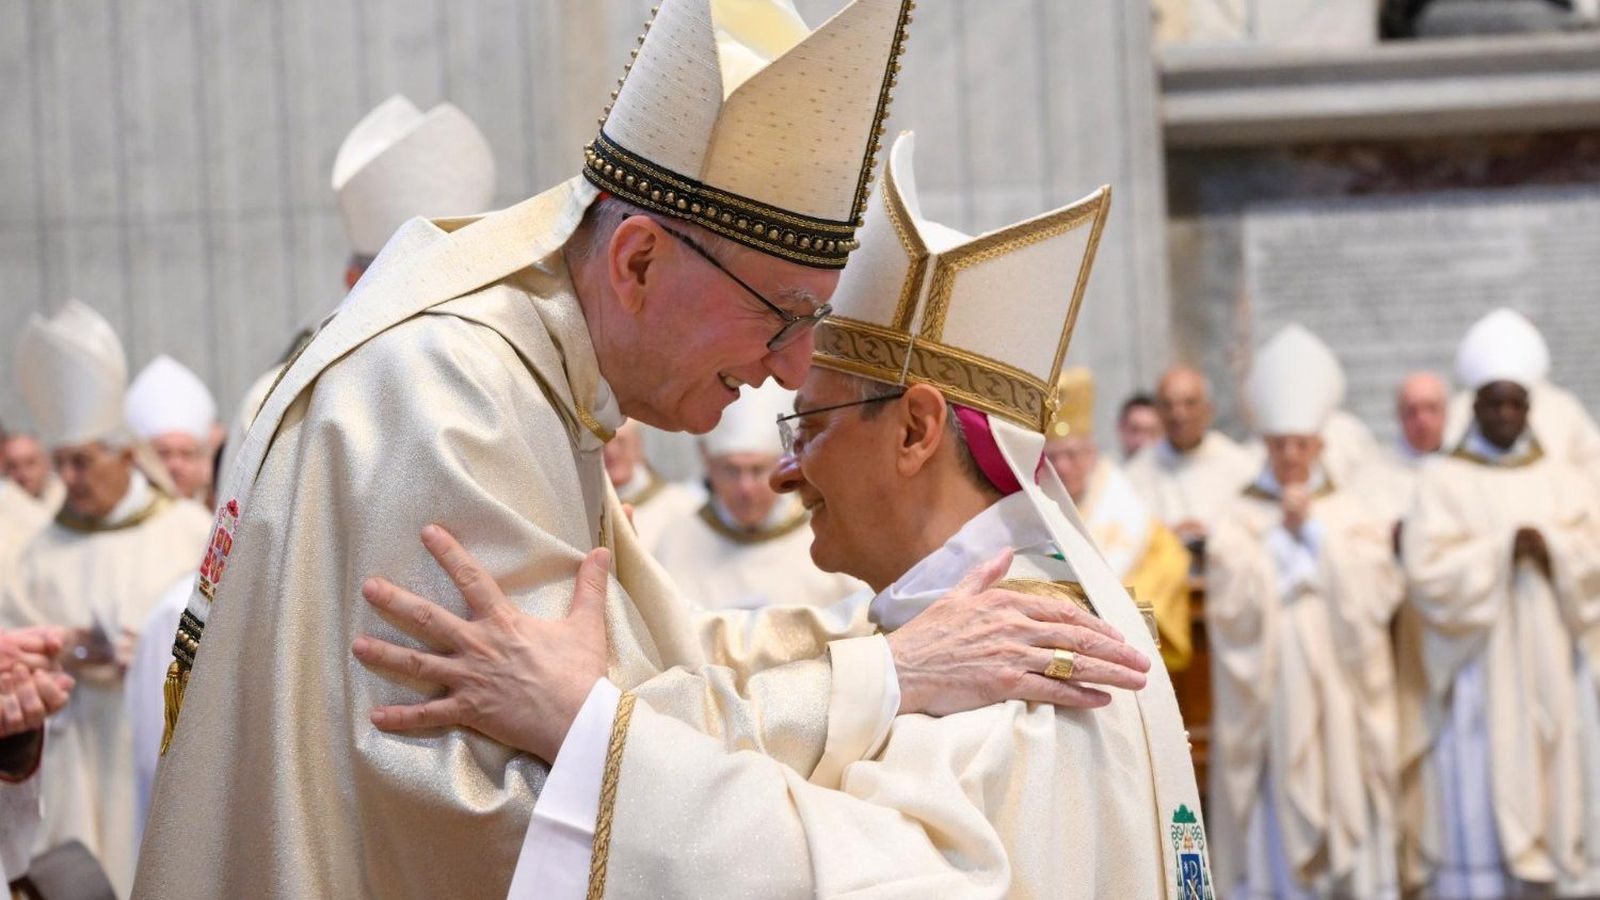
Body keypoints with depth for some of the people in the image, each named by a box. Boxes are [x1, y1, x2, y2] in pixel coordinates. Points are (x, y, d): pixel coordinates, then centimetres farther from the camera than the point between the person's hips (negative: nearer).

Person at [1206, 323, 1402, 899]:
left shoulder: (1353, 516, 10)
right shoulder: (1239, 522, 6)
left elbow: (1376, 597, -3)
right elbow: (1231, 607, -6)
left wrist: (1316, 533, -5)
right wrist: (1280, 539, -7)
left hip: (1339, 686, 1)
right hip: (1268, 693, -1)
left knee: (1344, 795, -3)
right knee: (1275, 806, -5)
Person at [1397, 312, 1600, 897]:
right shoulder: (1442, 482, 2)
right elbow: (1429, 573, -9)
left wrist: (1550, 547, -15)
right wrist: (1501, 551, -16)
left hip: (1551, 673, 3)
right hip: (1477, 673, -3)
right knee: (1477, 809, -6)